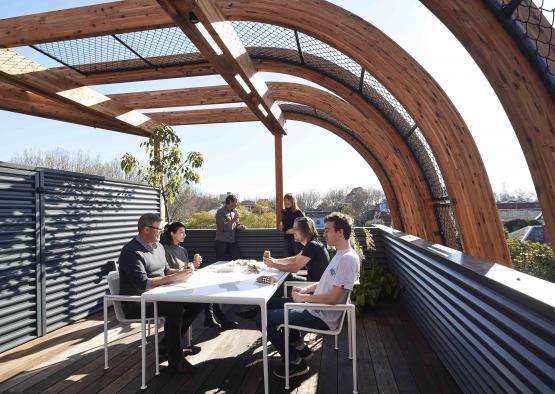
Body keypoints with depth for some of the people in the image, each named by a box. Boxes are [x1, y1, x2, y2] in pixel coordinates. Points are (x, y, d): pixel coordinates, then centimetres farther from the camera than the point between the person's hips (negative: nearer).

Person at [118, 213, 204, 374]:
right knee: (175, 308, -32)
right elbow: (143, 283, -28)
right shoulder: (132, 252, -18)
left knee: (196, 301, -5)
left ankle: (170, 342, 10)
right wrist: (175, 277, -28)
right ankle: (175, 359, -15)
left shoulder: (158, 246, 10)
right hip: (137, 303, -8)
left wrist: (181, 272, -1)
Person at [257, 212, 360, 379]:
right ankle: (299, 347, 23)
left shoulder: (348, 259, -23)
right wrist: (306, 289, 5)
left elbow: (332, 298, -25)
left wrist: (303, 298, -14)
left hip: (322, 317, -10)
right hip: (316, 307, 10)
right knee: (273, 303, 21)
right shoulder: (340, 254, 9)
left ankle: (296, 362, 5)